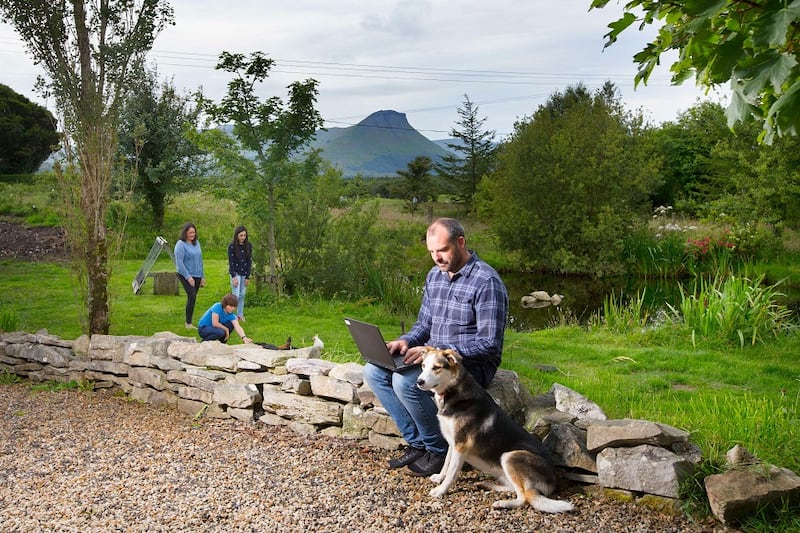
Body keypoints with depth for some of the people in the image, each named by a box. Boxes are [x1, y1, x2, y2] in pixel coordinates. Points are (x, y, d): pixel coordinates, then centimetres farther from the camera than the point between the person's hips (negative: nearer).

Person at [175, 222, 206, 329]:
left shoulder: (197, 243, 11)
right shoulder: (181, 244, -10)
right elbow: (179, 263, -14)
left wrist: (202, 277, 16)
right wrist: (188, 277, -17)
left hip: (197, 276, 7)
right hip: (186, 276, -6)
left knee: (192, 298, 9)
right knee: (192, 297, -16)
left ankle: (189, 322, 16)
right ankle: (188, 324, -11)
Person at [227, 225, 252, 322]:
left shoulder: (248, 245, -3)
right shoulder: (232, 246, -12)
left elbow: (249, 261, 0)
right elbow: (231, 262, -11)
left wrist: (247, 277, -3)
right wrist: (233, 277, -16)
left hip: (244, 273, 3)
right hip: (235, 273, -3)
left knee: (242, 295, 8)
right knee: (236, 295, -8)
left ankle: (240, 315, 18)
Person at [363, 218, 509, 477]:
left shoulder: (486, 282, -17)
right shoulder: (435, 275, 9)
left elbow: (489, 344, -21)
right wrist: (407, 341, -6)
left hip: (472, 365, -8)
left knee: (405, 381, -29)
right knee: (374, 371, -6)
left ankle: (440, 451, -8)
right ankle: (417, 443, -2)